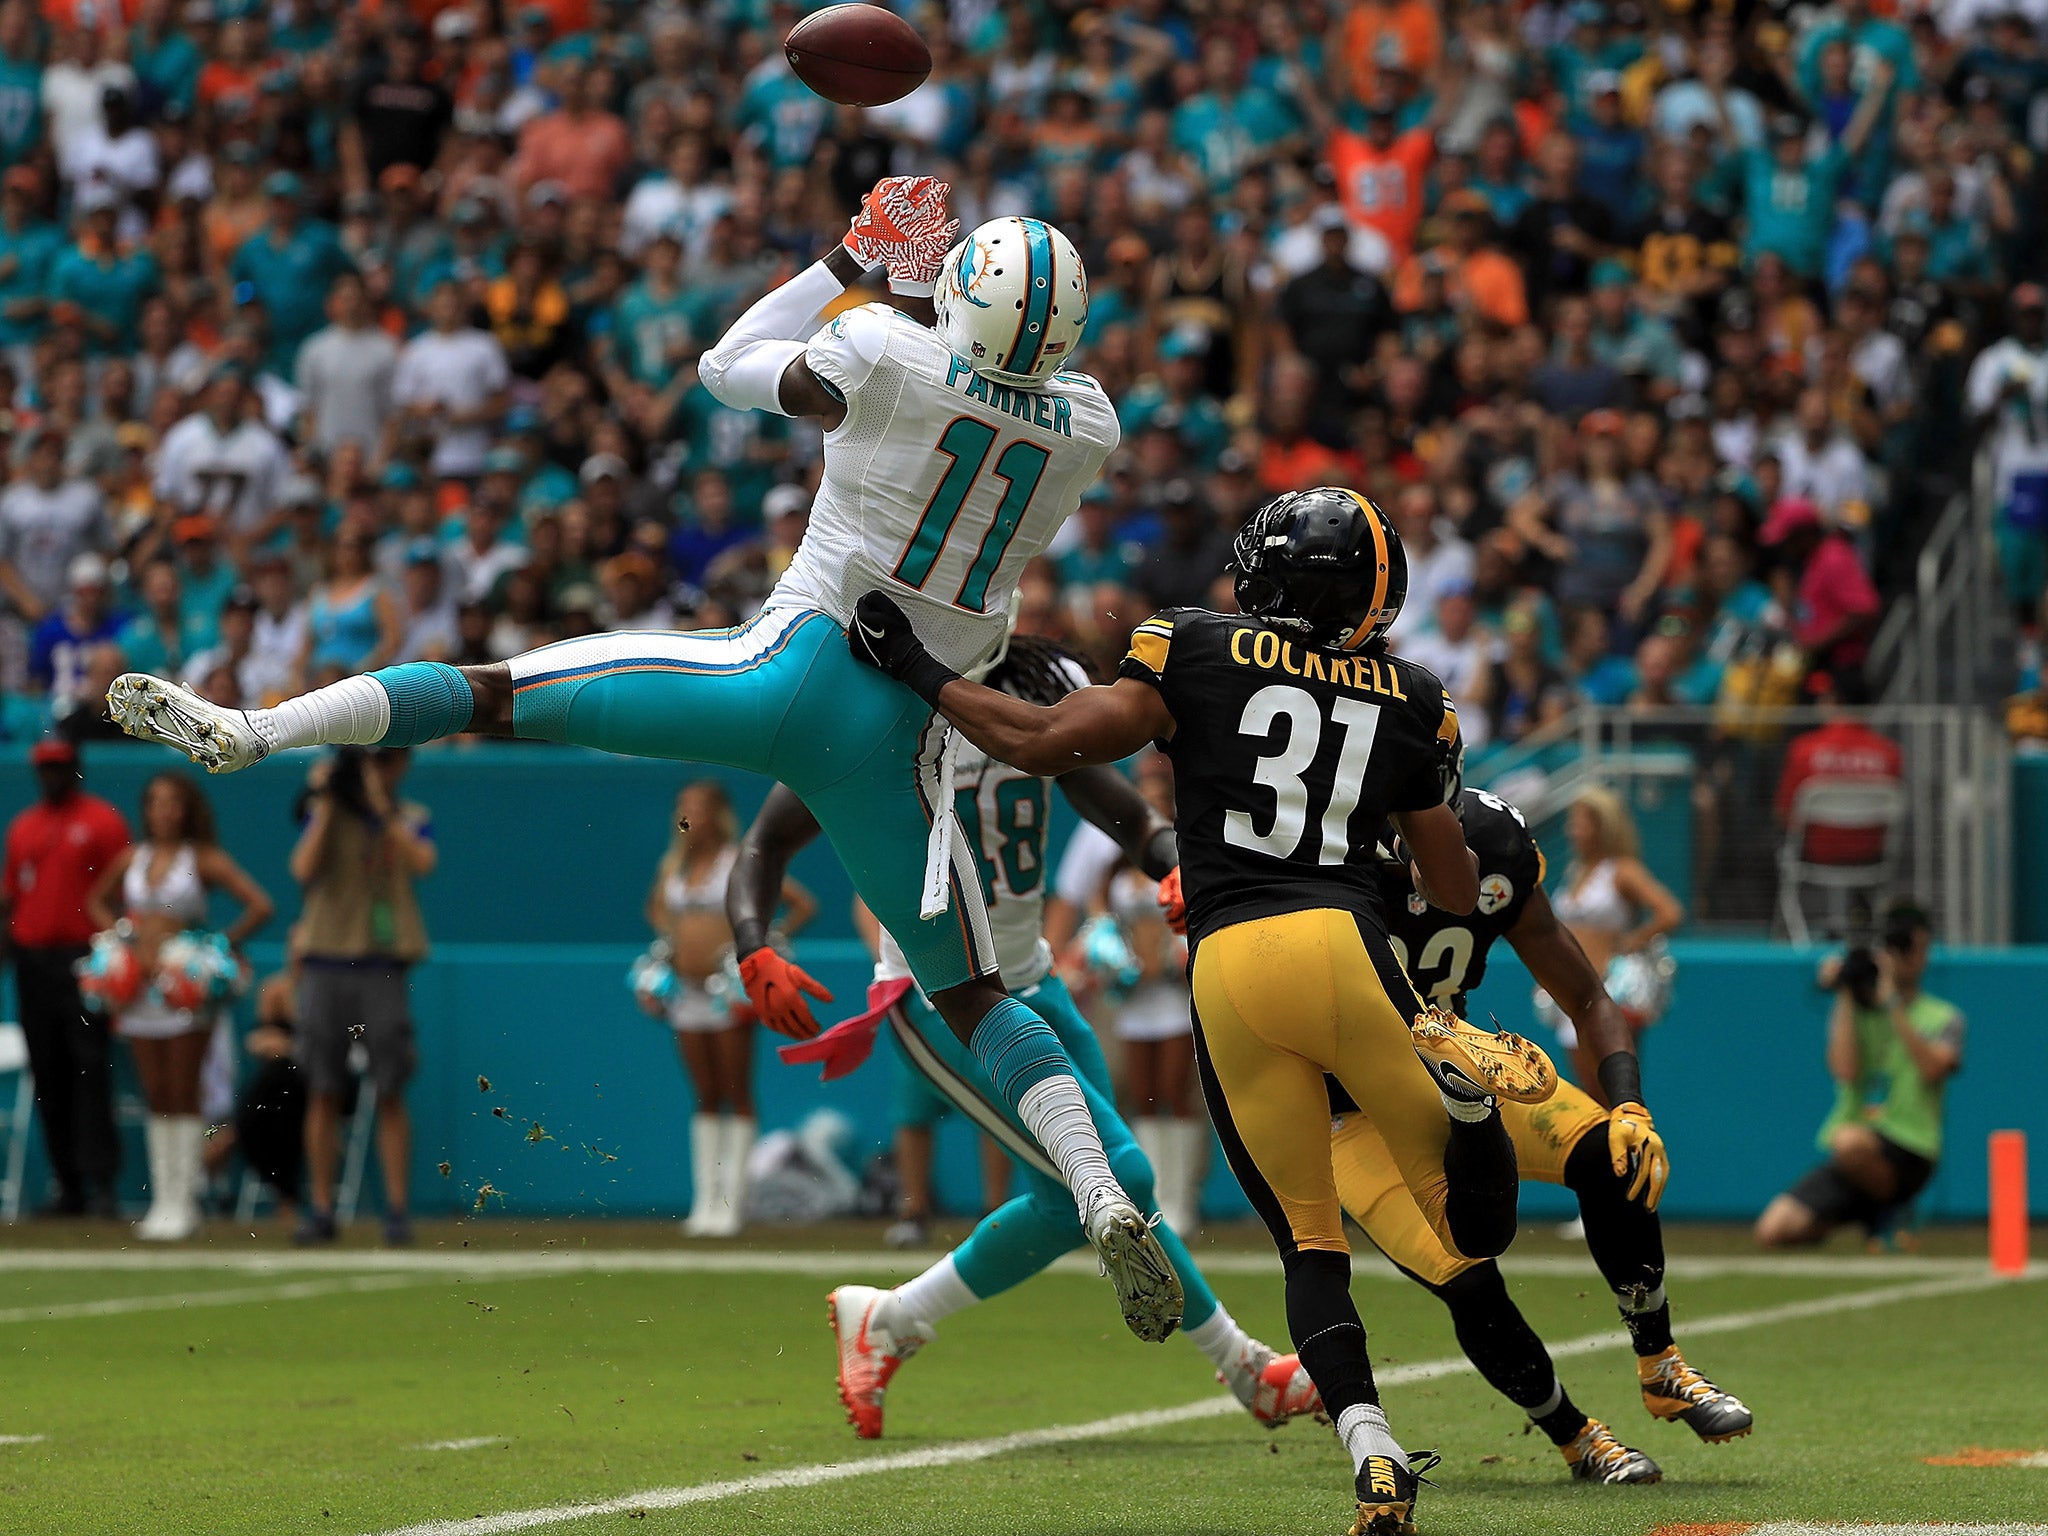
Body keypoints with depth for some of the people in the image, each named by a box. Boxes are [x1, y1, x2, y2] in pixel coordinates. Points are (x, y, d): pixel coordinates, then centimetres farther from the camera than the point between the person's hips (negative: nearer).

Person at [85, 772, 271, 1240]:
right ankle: (162, 1198, 9)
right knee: (156, 1097, 6)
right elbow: (97, 902, 26)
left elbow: (260, 906, -8)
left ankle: (183, 1202, -2)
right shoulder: (132, 858, 10)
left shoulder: (205, 859, -4)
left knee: (183, 1098, -4)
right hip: (142, 985, 5)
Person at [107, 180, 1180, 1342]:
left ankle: (247, 730, -6)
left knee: (498, 693, 3)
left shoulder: (891, 354, -9)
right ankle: (1105, 1199, -5)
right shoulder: (1087, 427, 1)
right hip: (903, 735, 3)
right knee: (971, 994, 12)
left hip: (799, 667, -3)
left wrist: (849, 263, 19)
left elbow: (730, 368, 9)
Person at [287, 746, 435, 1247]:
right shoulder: (324, 814, 8)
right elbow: (303, 868, -9)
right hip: (325, 965, 1)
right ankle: (320, 1210, 6)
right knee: (322, 1092, 2)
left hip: (383, 969, -1)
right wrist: (327, 804, -8)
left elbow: (423, 862, -12)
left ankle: (397, 1209, 0)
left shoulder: (412, 820, 9)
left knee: (390, 1094, -3)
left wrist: (381, 808, -13)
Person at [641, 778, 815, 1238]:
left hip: (729, 989, -6)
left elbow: (803, 904, -5)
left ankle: (731, 1201, -3)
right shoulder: (672, 866, 11)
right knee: (705, 1100, 8)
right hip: (687, 992, 6)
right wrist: (669, 939, 12)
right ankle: (704, 1199, 9)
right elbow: (657, 908, 31)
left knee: (737, 1098, -3)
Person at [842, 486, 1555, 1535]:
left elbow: (1043, 744, 1)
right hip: (1341, 941, 0)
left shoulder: (1196, 653, 9)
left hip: (1226, 966, 0)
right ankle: (1448, 1063, -25)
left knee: (1309, 1244, 11)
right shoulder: (1410, 701, 16)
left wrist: (915, 669, 14)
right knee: (1474, 1231, 6)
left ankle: (1371, 1451, -10)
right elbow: (1455, 895, 18)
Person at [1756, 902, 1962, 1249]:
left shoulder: (1943, 1018, 6)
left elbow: (1932, 1068, -16)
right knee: (1773, 1231, -14)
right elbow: (1845, 1071, -6)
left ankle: (1890, 1216, -9)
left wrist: (1894, 1004, -15)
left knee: (1850, 1140, -39)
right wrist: (1847, 996, -3)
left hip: (1909, 1152, -3)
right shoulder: (1853, 1009, 13)